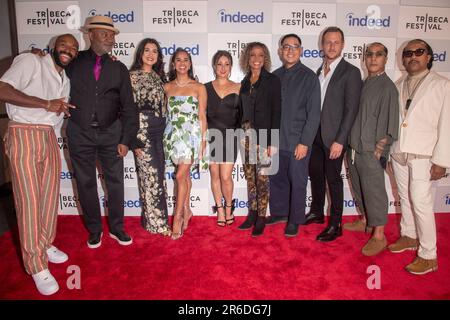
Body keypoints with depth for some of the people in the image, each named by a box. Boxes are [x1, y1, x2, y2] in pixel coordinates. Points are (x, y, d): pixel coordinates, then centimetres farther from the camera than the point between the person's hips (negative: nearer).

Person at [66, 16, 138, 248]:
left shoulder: (119, 69, 4)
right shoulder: (75, 62, 1)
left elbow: (128, 107, 2)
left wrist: (126, 140, -4)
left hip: (110, 133, 1)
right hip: (80, 133, 0)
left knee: (115, 181, 7)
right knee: (85, 183, 8)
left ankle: (116, 228, 25)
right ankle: (94, 230, 25)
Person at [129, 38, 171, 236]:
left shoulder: (158, 76, 15)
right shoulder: (133, 75, -4)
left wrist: (164, 130, 14)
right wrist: (135, 138, -14)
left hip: (159, 130, 7)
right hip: (142, 129, -7)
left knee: (158, 173, 9)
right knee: (151, 174, -5)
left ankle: (151, 216, 22)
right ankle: (157, 222, 6)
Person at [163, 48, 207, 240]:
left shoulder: (198, 87, 1)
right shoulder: (167, 87, 8)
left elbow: (202, 116, 0)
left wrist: (203, 141, -3)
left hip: (191, 134, -3)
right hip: (173, 135, 3)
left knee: (181, 175, -8)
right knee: (185, 174, 12)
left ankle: (178, 215, 3)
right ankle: (186, 210, 25)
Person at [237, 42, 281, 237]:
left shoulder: (272, 80, -4)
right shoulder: (245, 82, 13)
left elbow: (276, 112, -9)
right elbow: (241, 110, 15)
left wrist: (273, 142, -14)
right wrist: (241, 133, 8)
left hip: (263, 136, -5)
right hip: (247, 135, 5)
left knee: (262, 177, 0)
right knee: (249, 177, 11)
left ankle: (261, 218, 12)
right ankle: (252, 214, 23)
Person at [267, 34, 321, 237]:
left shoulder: (309, 77, -4)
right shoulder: (275, 76, 9)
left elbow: (314, 113, -8)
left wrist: (304, 142, -14)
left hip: (297, 142, -4)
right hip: (276, 141, 4)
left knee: (297, 183, 6)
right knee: (276, 179, 14)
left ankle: (295, 220, 22)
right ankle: (279, 213, 33)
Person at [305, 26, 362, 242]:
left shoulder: (350, 72, -8)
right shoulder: (320, 71, 13)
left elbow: (351, 109, -13)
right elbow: (315, 103, 12)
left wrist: (340, 140, -18)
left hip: (334, 135, -6)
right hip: (315, 133, 6)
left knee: (333, 179, 1)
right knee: (315, 175, 16)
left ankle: (335, 225, 14)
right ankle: (317, 213, 35)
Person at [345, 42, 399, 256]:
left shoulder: (387, 87, -8)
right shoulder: (363, 84, 12)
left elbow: (389, 124, -12)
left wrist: (378, 150, -13)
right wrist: (350, 145, 9)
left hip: (371, 152, -7)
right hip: (354, 147, 7)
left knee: (374, 192, 0)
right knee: (359, 189, 17)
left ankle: (379, 236, 11)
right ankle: (364, 221, 36)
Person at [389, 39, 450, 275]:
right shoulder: (398, 86, 12)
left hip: (423, 156, -5)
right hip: (398, 153, 5)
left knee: (421, 203, -7)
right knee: (405, 199, 15)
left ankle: (428, 256, 5)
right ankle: (408, 237, 32)